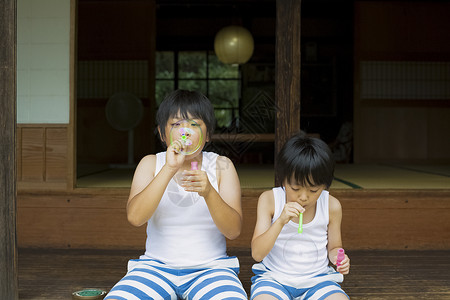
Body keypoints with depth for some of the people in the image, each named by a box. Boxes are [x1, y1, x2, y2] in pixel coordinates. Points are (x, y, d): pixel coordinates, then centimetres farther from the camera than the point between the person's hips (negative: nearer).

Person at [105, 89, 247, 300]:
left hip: (210, 267, -1)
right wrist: (169, 169, -20)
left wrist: (208, 192, -25)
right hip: (157, 266, 1)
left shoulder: (221, 166, 3)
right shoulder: (150, 164, 5)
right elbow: (134, 217, -12)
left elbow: (234, 231, -7)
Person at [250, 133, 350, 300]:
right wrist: (280, 221, -26)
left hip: (317, 279, 2)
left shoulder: (332, 206, -3)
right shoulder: (269, 200, -8)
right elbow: (257, 254, -13)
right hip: (274, 278, -2)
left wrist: (339, 258, -12)